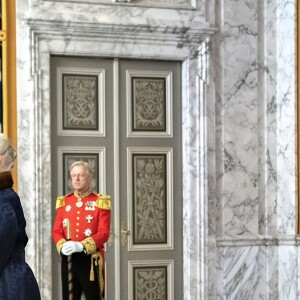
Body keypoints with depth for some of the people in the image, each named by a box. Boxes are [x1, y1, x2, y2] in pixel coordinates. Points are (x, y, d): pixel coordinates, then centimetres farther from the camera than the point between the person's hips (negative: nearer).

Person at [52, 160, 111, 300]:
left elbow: (104, 233, -9)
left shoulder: (100, 202, -2)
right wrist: (62, 246, -15)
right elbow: (56, 231, 7)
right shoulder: (63, 202, 9)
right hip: (68, 259, 3)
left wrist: (81, 246, -22)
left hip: (91, 259, -3)